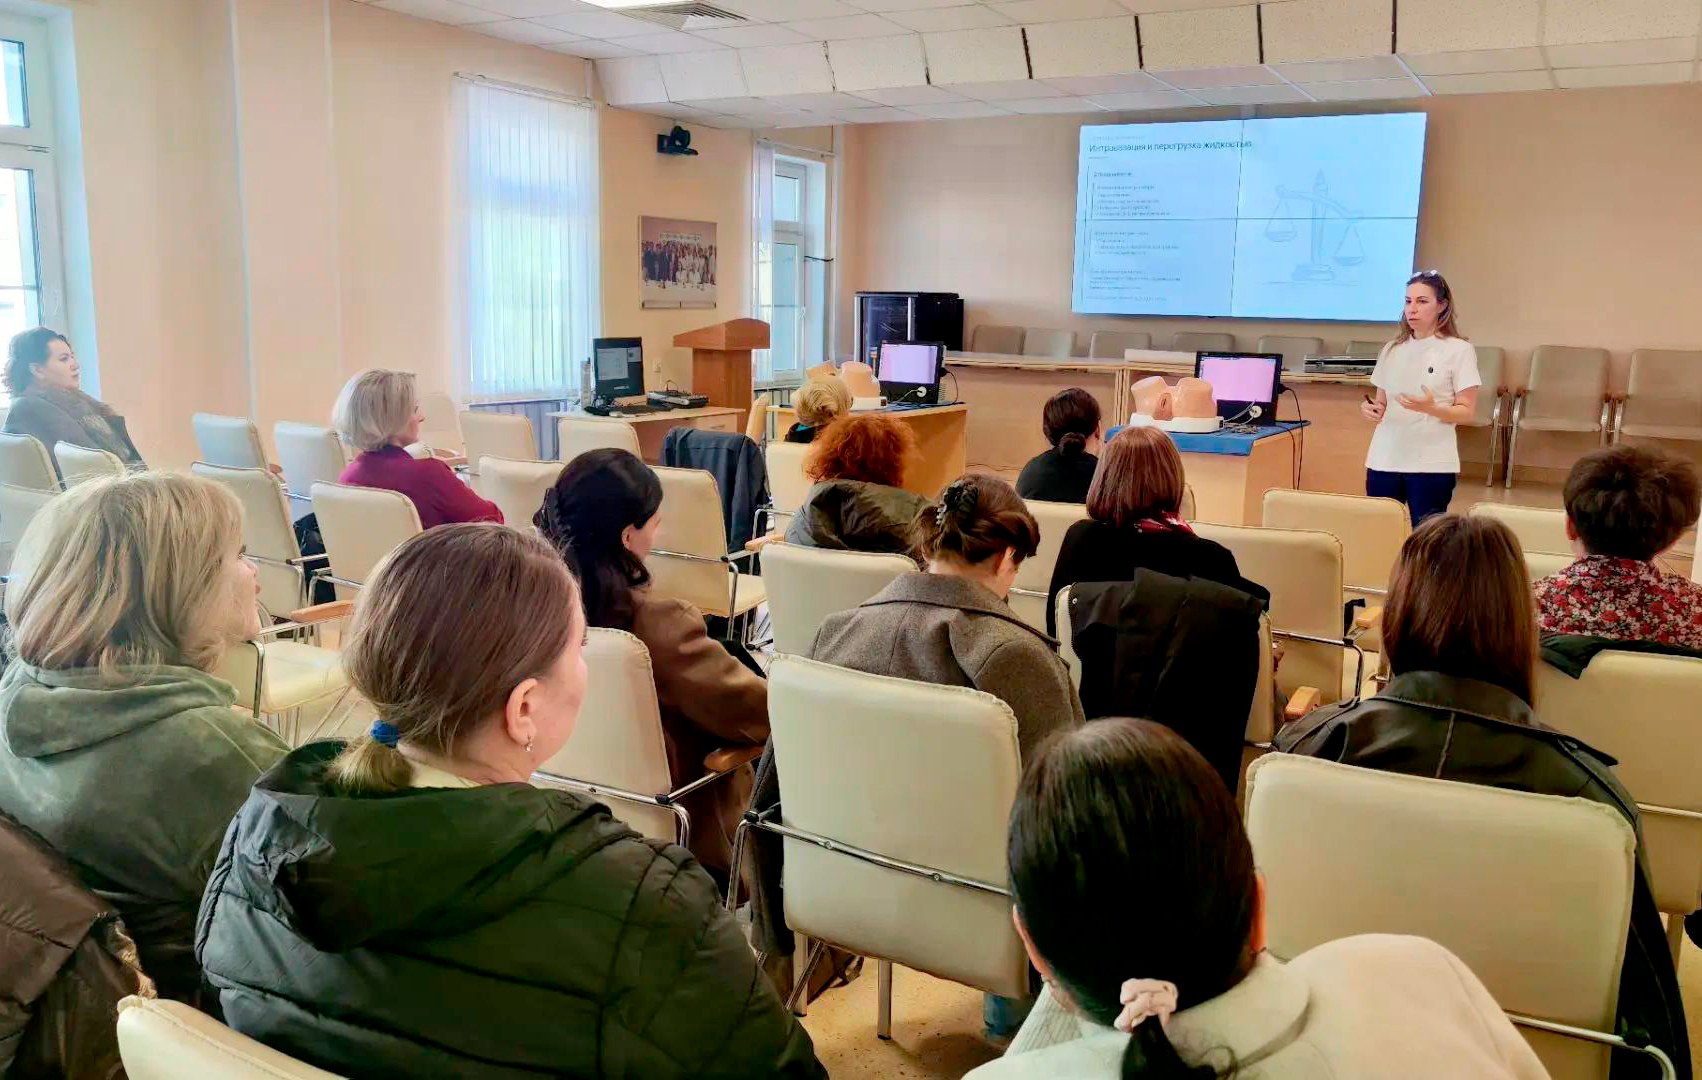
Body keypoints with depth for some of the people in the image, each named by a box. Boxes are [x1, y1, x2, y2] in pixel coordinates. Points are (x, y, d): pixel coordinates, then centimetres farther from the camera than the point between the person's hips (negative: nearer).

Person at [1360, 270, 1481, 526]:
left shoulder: (1459, 350, -1)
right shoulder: (1392, 349, 12)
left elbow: (1467, 412, -4)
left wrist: (1431, 408, -22)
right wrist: (1372, 409, -5)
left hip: (1432, 464, -4)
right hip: (1384, 459, 4)